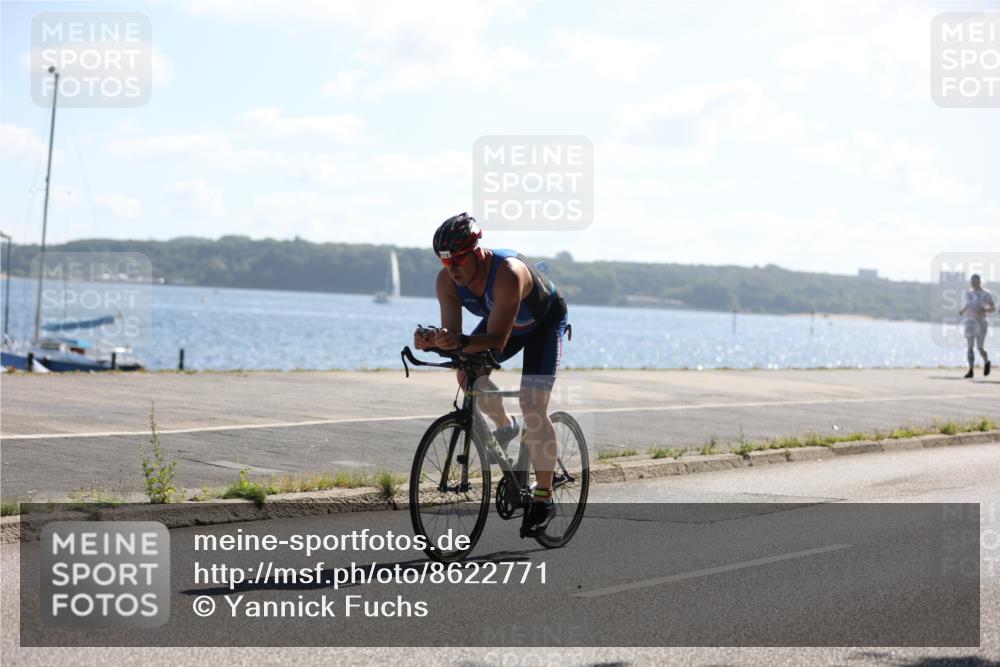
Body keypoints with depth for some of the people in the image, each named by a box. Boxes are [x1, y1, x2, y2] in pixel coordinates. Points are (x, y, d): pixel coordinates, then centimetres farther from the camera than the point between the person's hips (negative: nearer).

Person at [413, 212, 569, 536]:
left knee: (533, 407, -15)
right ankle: (506, 426, 16)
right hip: (499, 319, 6)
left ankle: (543, 499, -5)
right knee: (467, 374, -16)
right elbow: (451, 333, -27)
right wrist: (431, 342, -48)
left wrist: (461, 342, -63)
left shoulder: (507, 273, -42)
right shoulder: (447, 280, -24)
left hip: (546, 320, -6)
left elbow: (497, 340, -46)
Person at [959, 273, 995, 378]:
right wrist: (962, 310, 2)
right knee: (970, 346, -5)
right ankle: (971, 370, -7)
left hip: (981, 322, -4)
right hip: (969, 322, 4)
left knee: (980, 348, -1)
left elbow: (994, 307, 0)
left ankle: (986, 362, 30)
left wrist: (985, 310, -19)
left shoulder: (986, 294, -2)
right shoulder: (968, 293, 12)